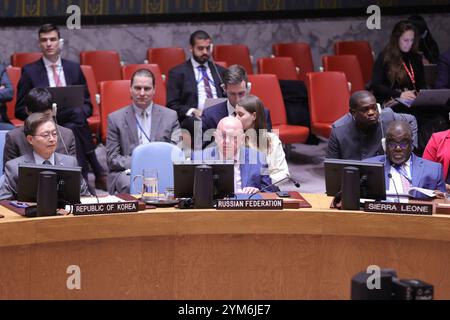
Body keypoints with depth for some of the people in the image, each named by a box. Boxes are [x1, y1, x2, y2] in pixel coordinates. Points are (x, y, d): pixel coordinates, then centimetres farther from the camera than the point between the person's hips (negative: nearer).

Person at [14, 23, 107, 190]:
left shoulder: (74, 68, 15)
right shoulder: (30, 71, 7)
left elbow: (87, 106, 16)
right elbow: (20, 111, 5)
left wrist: (79, 111, -8)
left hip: (74, 124, 3)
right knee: (77, 113, -32)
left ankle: (82, 178, -28)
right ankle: (98, 172, -28)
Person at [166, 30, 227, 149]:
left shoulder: (220, 71, 24)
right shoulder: (177, 73, 11)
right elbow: (172, 105, 5)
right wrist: (192, 111, -13)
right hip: (193, 119, -3)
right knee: (201, 125, -40)